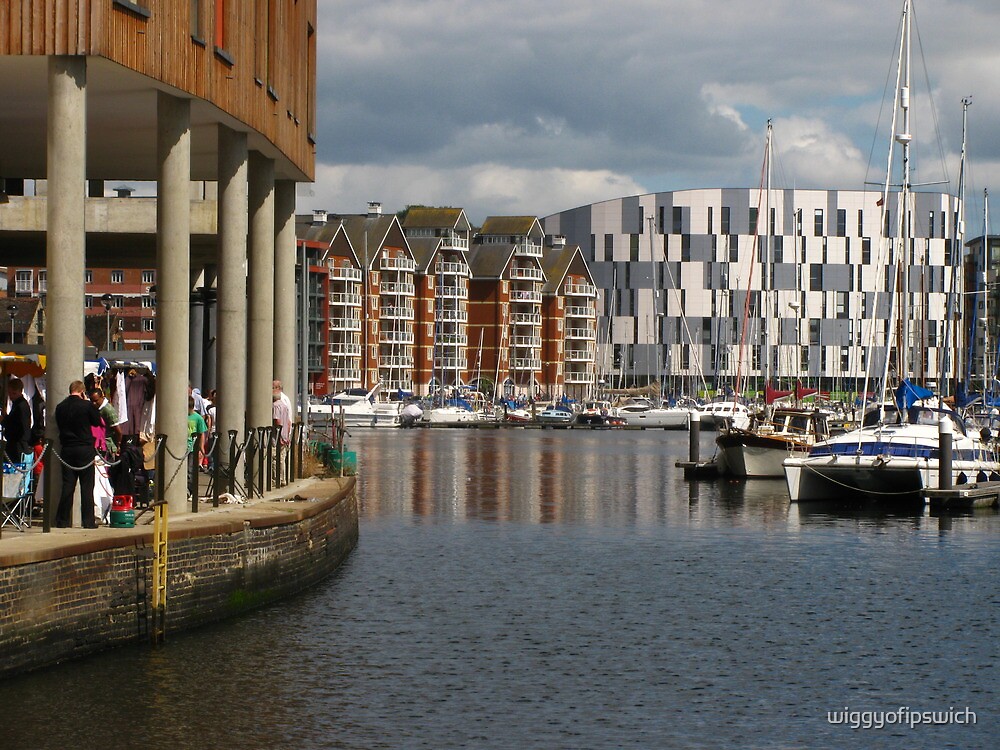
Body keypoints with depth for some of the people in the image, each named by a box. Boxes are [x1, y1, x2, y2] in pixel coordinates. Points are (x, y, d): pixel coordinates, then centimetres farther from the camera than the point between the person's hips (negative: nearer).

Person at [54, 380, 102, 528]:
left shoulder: (60, 407, 1)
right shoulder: (86, 405, -10)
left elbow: (59, 425, 10)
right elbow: (97, 421, 3)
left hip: (67, 449, 3)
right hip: (85, 448, -3)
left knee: (67, 485, 7)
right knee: (87, 486, 2)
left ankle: (62, 520, 6)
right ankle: (88, 520, 1)